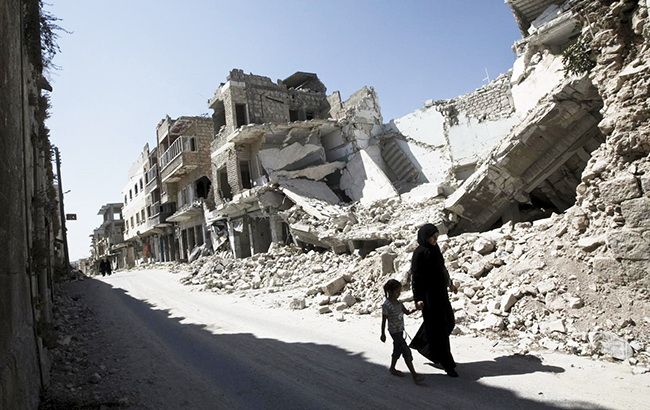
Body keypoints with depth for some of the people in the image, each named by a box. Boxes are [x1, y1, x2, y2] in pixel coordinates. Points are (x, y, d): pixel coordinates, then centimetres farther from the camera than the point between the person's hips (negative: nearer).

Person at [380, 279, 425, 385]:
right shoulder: (386, 305, -20)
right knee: (406, 352, -8)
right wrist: (383, 334, -6)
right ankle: (414, 374, -5)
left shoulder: (398, 302, 3)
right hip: (394, 331, -8)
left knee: (398, 350, 19)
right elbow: (384, 320, -13)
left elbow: (407, 312, 8)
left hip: (400, 330, 8)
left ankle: (392, 369, 36)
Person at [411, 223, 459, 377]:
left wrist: (449, 283, 26)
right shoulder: (419, 253, -19)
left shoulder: (434, 248, 5)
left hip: (440, 291, 9)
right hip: (429, 294, -9)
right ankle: (447, 364, 11)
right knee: (438, 328, -1)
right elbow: (415, 276, -19)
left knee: (448, 323, 20)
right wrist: (418, 299, -23)